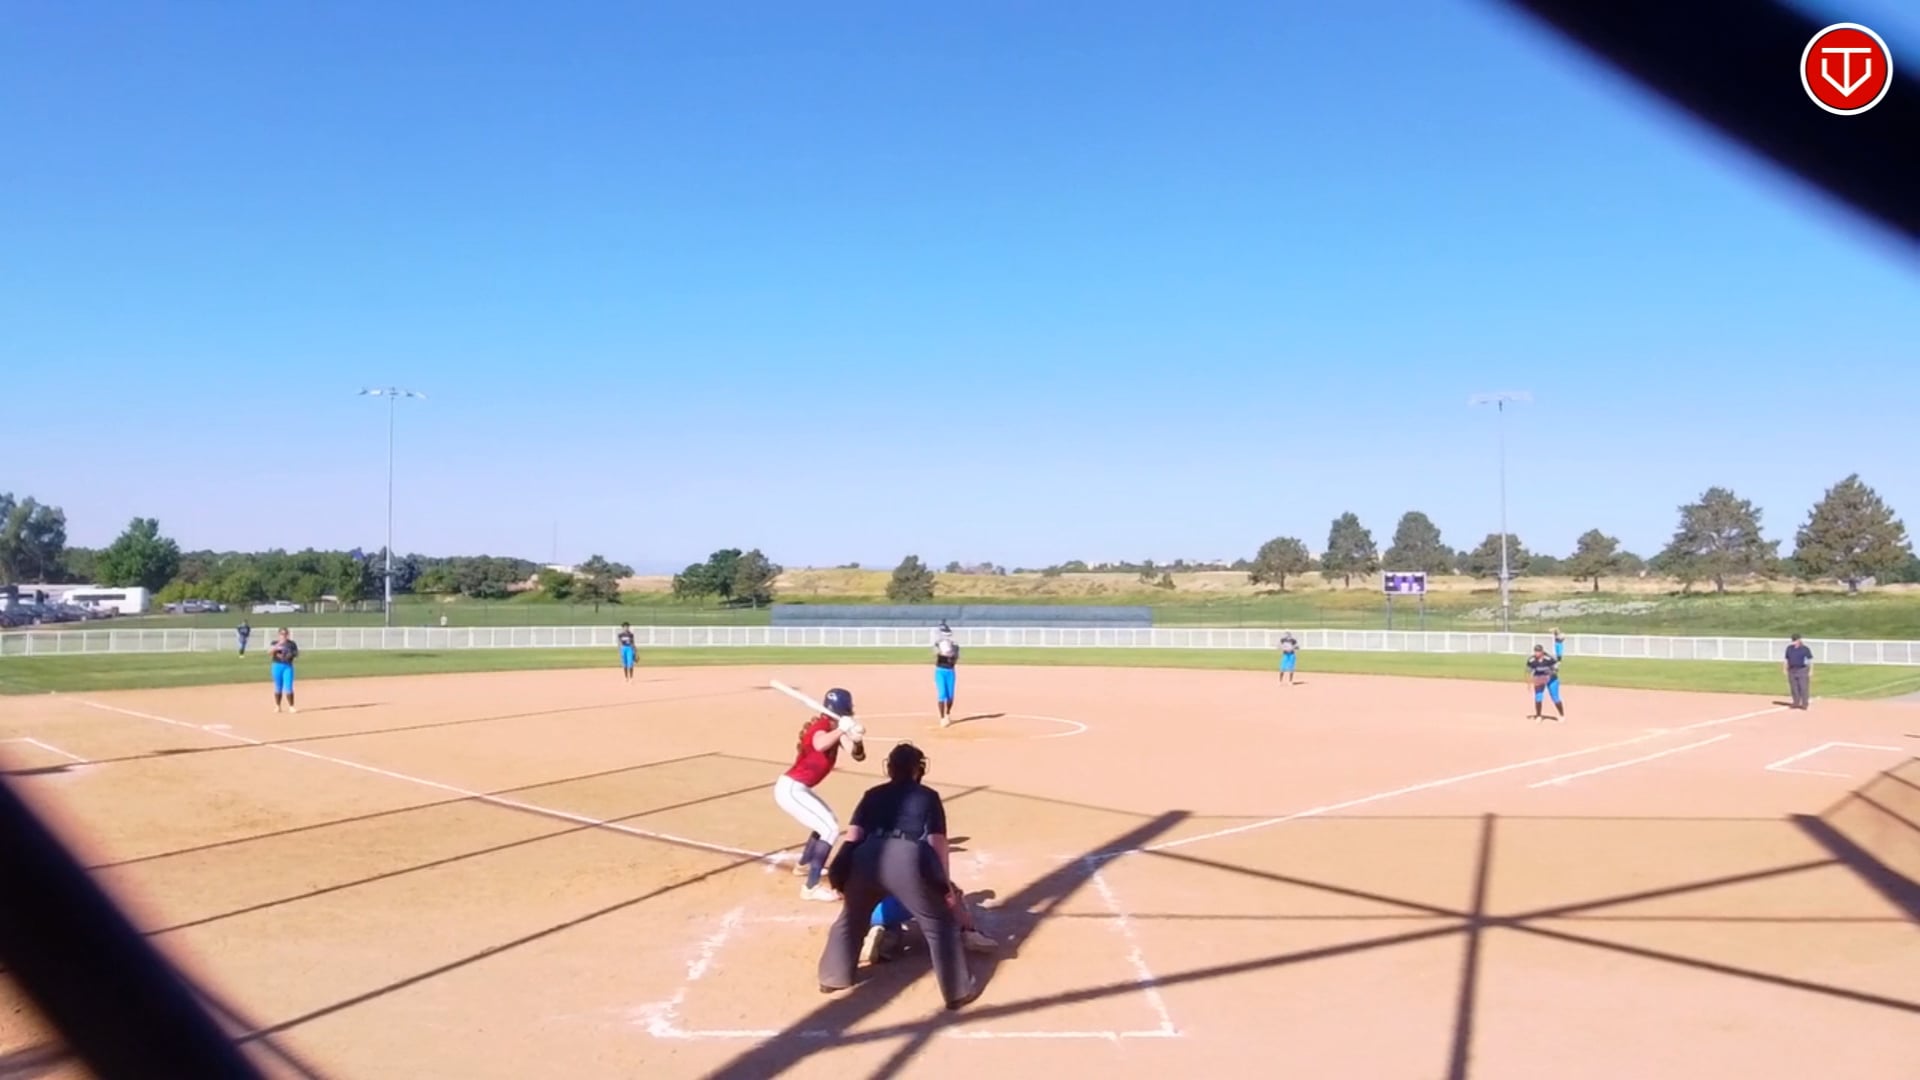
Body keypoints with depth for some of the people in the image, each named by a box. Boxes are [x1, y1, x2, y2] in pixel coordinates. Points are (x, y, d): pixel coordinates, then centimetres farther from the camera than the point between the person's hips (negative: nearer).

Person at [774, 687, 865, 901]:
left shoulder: (834, 728, 8)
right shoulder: (820, 726, -18)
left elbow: (859, 755, 1)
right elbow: (819, 745, -43)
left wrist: (856, 739, -18)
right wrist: (841, 730, -50)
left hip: (796, 788, 10)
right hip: (791, 789, -10)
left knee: (825, 823, 29)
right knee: (831, 829, -16)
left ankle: (803, 864, 48)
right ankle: (811, 887, -18)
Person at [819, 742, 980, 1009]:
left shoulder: (873, 794, 27)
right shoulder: (928, 796, 21)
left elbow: (852, 836, 17)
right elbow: (937, 842, 11)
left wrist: (843, 879, 19)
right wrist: (945, 882, 15)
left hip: (866, 858, 3)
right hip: (906, 860, -3)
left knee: (851, 919, 27)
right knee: (940, 925, 10)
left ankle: (833, 978, 38)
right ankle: (959, 990, 12)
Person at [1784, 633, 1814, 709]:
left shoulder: (1805, 649, -6)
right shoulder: (1789, 648, 7)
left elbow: (1810, 660, -4)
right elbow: (1787, 659, 14)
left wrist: (1811, 671, -8)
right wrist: (1785, 669, 11)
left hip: (1802, 670, -4)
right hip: (1792, 670, 4)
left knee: (1803, 688, -6)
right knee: (1794, 688, 7)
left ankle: (1804, 704, 0)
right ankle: (1796, 703, 15)